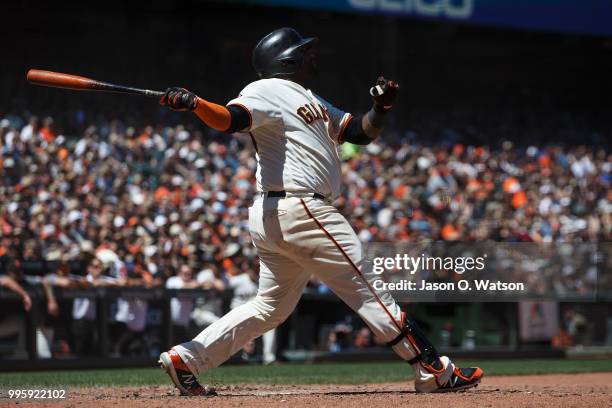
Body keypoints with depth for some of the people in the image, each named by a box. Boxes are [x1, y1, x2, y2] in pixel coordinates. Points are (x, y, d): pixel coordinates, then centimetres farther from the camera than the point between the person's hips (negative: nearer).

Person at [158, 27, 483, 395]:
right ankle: (435, 371, 1)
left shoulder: (311, 101, 24)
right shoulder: (269, 91, -5)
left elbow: (362, 132, 21)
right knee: (366, 289, -4)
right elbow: (230, 119, -23)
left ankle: (185, 358, 10)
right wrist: (192, 103, -42)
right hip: (298, 210, -10)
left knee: (271, 306, 14)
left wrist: (381, 107, 1)